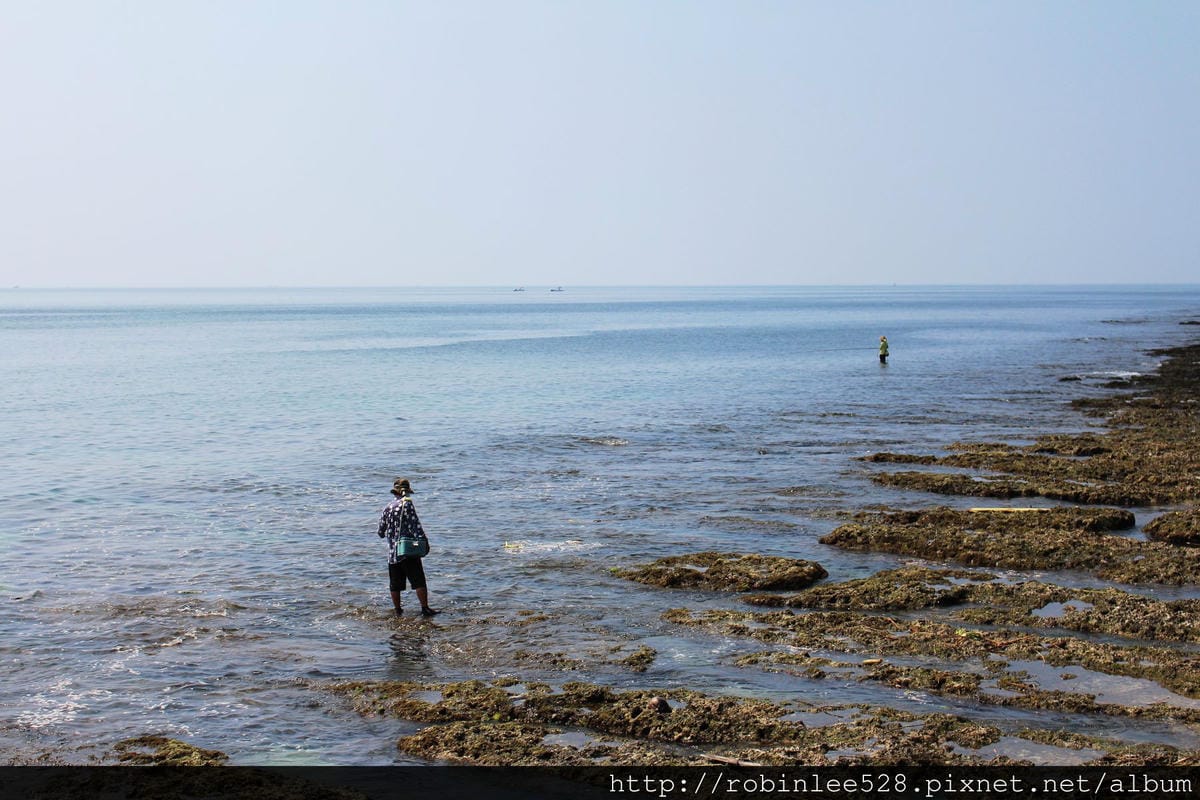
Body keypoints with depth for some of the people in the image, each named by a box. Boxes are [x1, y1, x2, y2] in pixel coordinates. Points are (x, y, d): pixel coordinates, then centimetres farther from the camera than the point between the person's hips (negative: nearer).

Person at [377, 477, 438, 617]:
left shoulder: (387, 507, 10)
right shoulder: (407, 504, -7)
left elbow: (381, 531, 15)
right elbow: (415, 525, -14)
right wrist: (423, 540, -11)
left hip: (392, 552, 6)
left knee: (395, 584, 12)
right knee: (419, 581, -4)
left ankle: (398, 610, 17)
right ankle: (425, 608, -7)